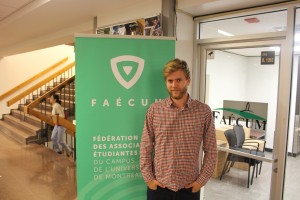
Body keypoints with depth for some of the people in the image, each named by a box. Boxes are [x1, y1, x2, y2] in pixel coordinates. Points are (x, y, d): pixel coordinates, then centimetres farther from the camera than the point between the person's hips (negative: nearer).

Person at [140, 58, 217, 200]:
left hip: (189, 188, 0)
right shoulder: (154, 110, -6)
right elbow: (145, 148, -1)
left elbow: (211, 150, -1)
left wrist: (201, 180, -5)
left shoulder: (204, 111, -6)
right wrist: (148, 178, -4)